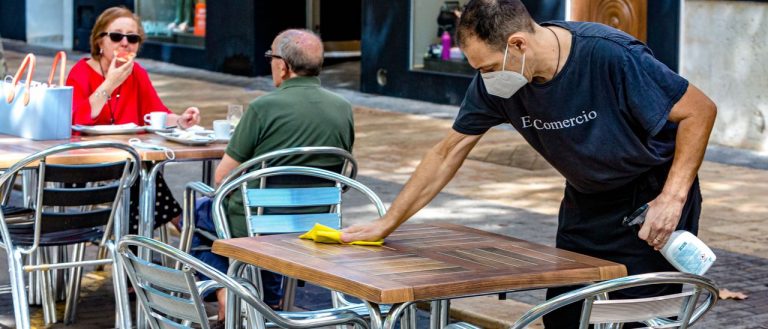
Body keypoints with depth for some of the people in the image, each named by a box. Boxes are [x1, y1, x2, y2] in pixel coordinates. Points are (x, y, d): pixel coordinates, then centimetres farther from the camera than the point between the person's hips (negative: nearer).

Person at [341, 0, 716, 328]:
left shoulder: (610, 55, -29)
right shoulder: (493, 81, -12)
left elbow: (700, 110, -22)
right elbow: (448, 152, 0)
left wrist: (673, 197, -28)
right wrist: (387, 223, 0)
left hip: (653, 195, -6)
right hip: (586, 199, 6)